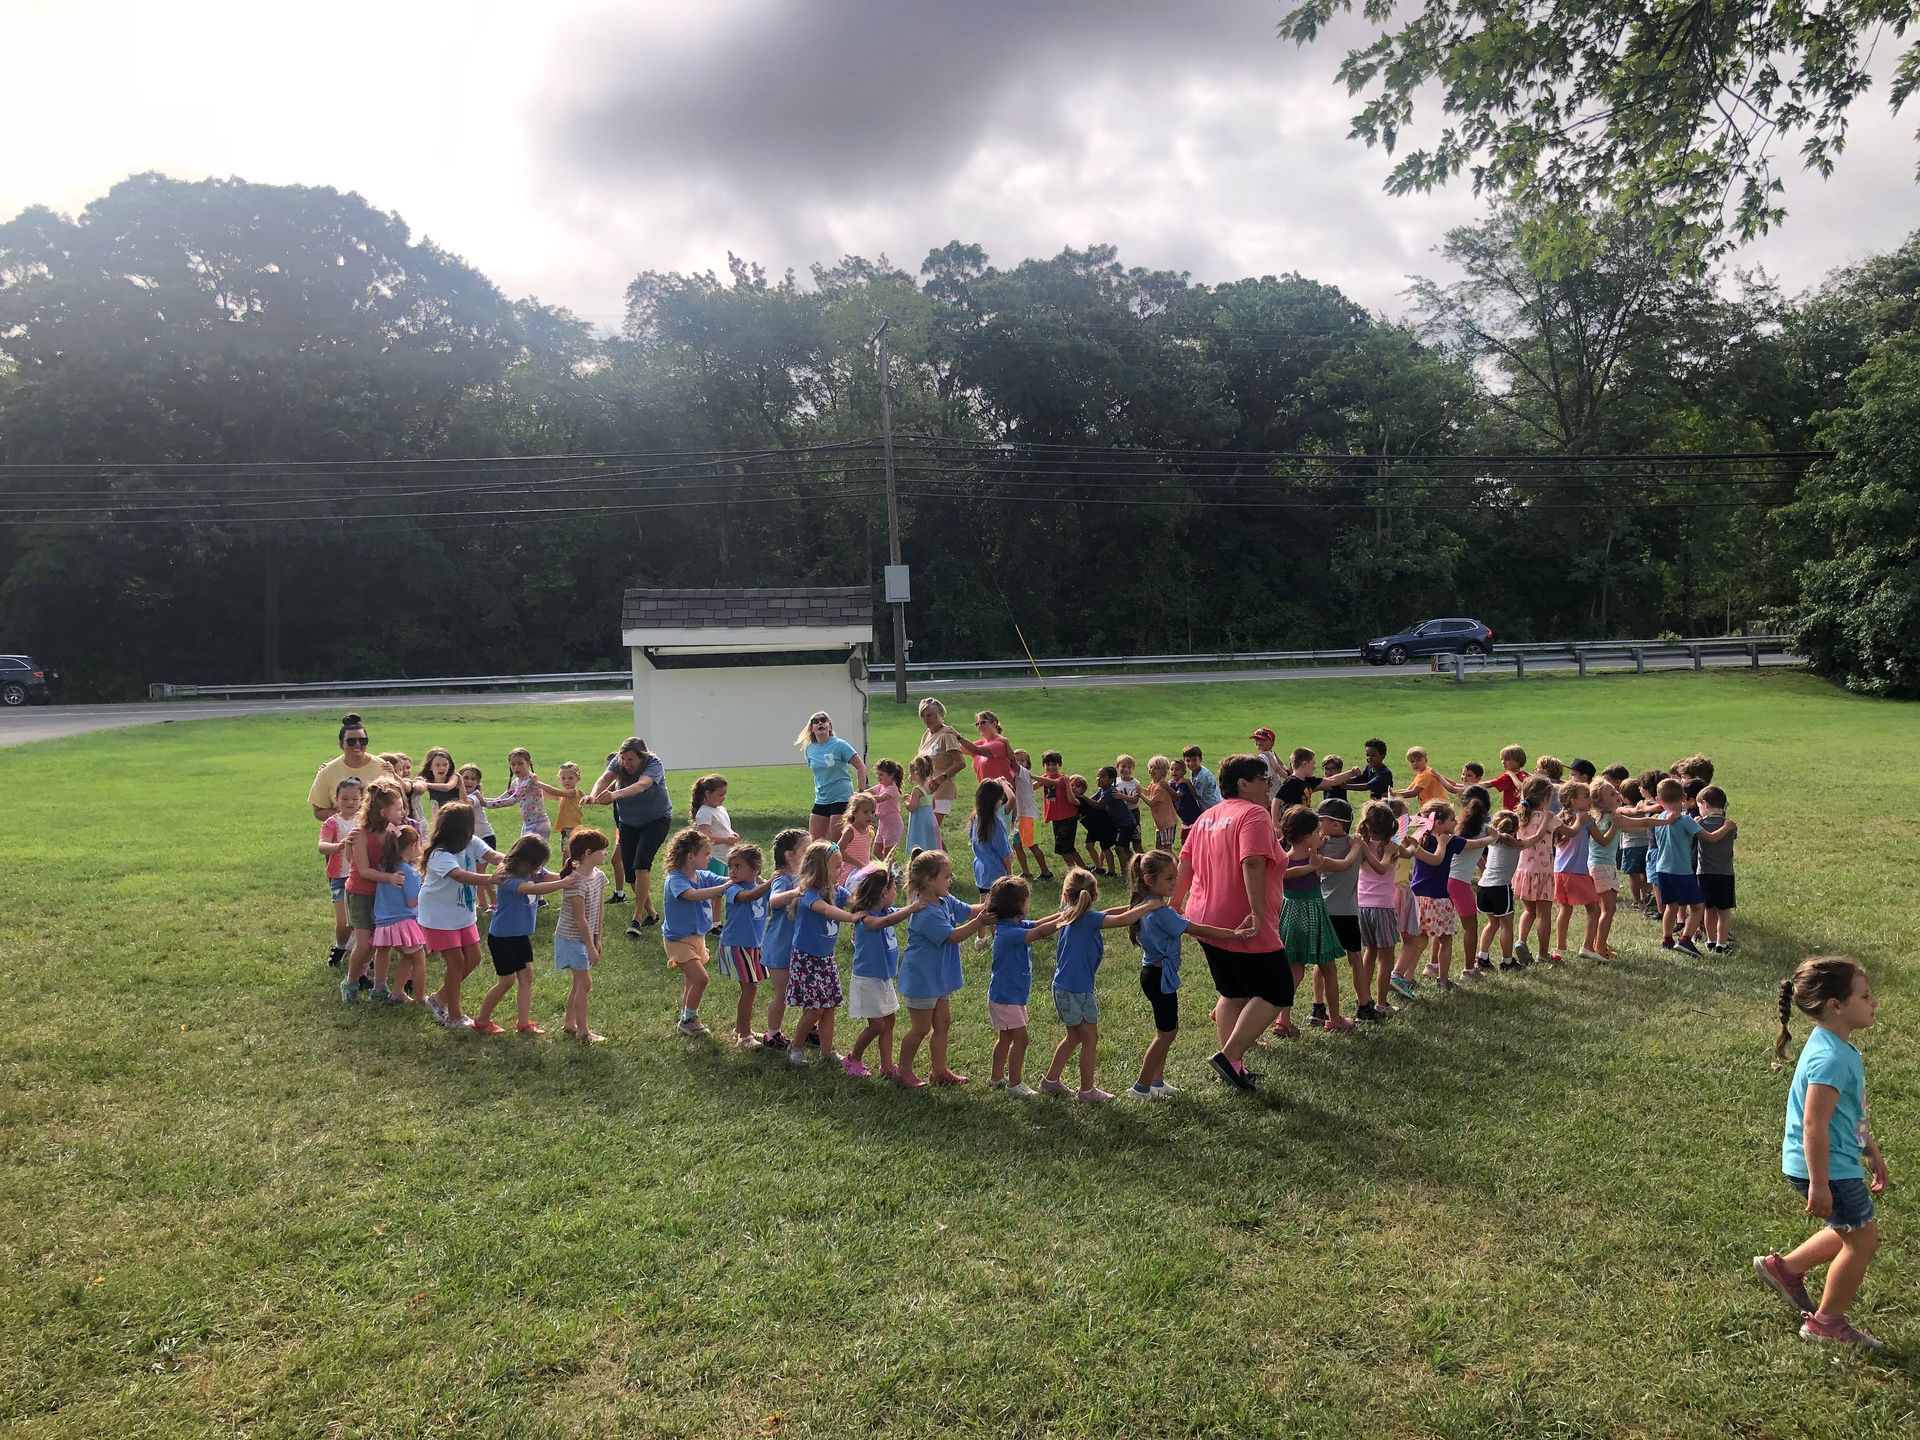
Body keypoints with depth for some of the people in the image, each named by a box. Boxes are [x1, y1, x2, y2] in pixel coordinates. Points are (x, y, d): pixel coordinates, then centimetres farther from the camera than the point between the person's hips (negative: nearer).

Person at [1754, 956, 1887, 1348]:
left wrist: (1872, 1152, 26)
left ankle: (1785, 1267, 32)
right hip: (1827, 1168, -10)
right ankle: (1826, 1322, 19)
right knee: (1863, 1239, 5)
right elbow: (1814, 1125, -28)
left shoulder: (1837, 1048, 7)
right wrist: (1819, 1185, -26)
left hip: (1841, 1160, 10)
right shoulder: (1830, 1058, -26)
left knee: (1856, 1234, 22)